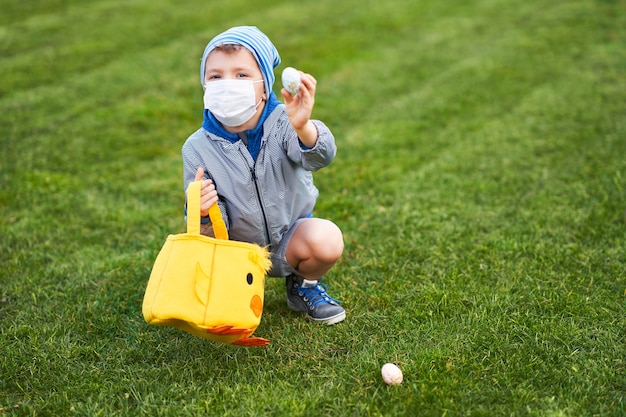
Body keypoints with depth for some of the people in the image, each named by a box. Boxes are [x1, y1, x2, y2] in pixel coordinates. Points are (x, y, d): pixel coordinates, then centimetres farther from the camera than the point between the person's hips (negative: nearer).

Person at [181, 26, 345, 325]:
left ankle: (304, 285, 7)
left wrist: (303, 128, -64)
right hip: (237, 246, 2)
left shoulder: (281, 122, -19)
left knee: (327, 239, -30)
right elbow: (215, 216, -11)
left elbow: (319, 157, -40)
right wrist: (203, 212, -37)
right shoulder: (198, 147, -14)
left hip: (290, 235, -1)